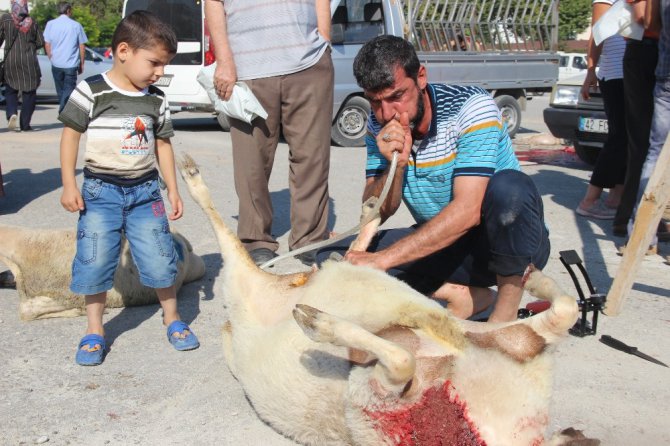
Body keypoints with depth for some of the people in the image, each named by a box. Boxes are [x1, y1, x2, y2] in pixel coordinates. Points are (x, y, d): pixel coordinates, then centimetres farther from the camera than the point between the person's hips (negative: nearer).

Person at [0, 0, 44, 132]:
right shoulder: (32, 22, -1)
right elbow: (40, 42, 2)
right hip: (29, 61, 0)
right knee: (29, 93, 8)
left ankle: (12, 114, -10)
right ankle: (25, 124, 6)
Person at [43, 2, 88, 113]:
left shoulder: (50, 24, 2)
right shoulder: (76, 25, -1)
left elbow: (47, 45, 3)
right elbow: (82, 47, 1)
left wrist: (51, 58, 17)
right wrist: (81, 64, 10)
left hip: (56, 63, 3)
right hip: (71, 64, -2)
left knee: (60, 90, 17)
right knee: (68, 90, -1)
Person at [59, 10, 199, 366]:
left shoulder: (156, 100, 5)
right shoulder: (91, 92, -9)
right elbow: (70, 135, -4)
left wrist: (172, 189, 10)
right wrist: (69, 185, -8)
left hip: (145, 190, 3)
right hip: (101, 190, -3)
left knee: (160, 257, 2)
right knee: (95, 260, -1)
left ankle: (172, 319, 21)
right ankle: (94, 331, 15)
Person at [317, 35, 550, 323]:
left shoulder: (471, 107, -20)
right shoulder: (379, 127, -4)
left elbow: (467, 212, -30)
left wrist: (382, 259, -34)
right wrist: (395, 164, -24)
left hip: (505, 243, -5)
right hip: (438, 244, 5)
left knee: (508, 187, -38)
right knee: (332, 255, -12)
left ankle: (508, 307, -13)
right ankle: (461, 295, -8)